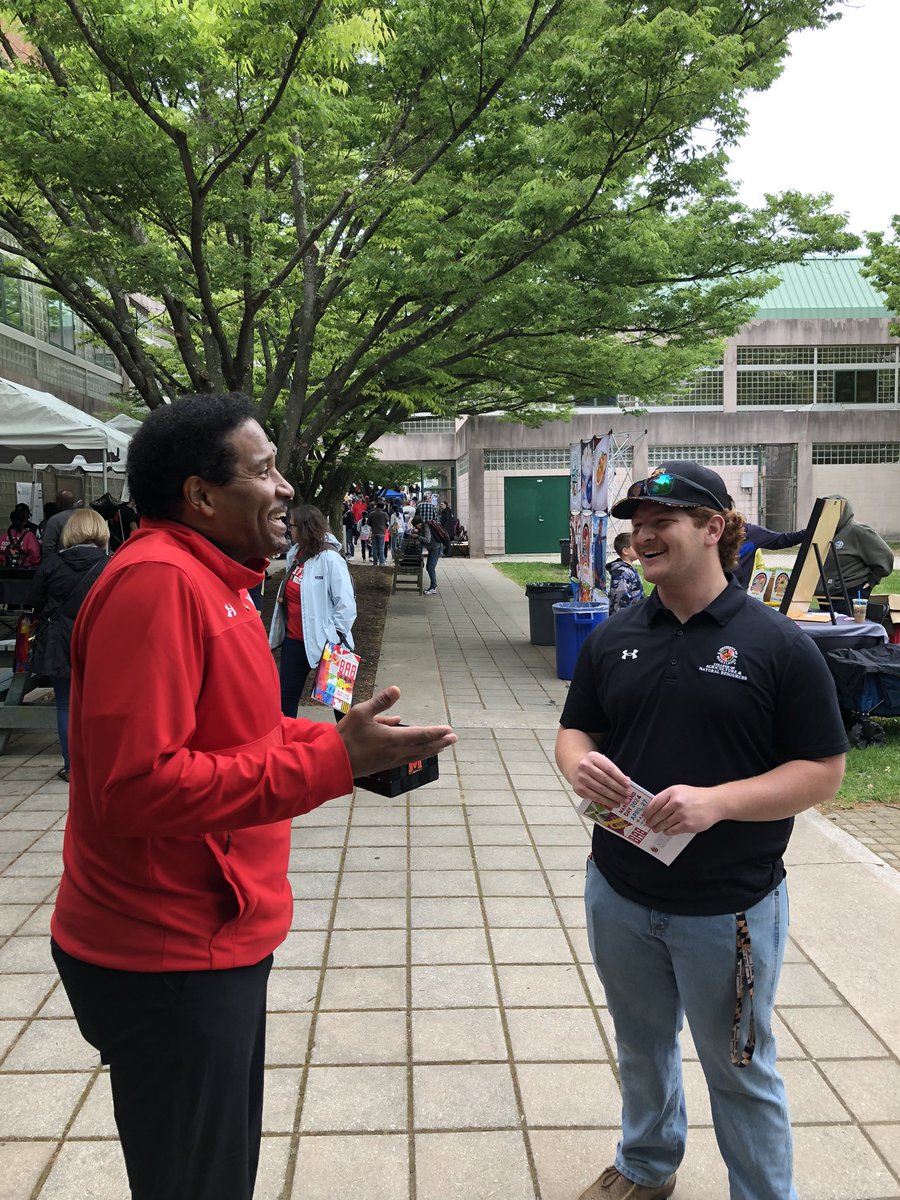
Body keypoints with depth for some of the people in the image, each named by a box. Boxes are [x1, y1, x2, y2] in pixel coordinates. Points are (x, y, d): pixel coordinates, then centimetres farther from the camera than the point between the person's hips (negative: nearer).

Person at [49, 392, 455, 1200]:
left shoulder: (211, 580, 10)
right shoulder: (155, 582, -22)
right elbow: (138, 785, -29)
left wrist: (349, 741, 4)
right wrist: (333, 759, -27)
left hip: (217, 939, 10)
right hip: (171, 960, -9)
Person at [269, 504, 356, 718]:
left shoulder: (329, 559, -18)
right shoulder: (295, 554, 5)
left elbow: (346, 604, -19)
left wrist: (336, 638, -17)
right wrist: (282, 597, 7)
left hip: (322, 642, -7)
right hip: (294, 639, 7)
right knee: (286, 695, 12)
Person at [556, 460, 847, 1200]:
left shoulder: (777, 644, -12)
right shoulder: (613, 639, 2)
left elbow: (823, 772, -11)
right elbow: (574, 731, 10)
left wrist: (717, 800, -26)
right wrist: (580, 763, -14)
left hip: (728, 908, -4)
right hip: (620, 895, 5)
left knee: (740, 1070, 14)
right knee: (642, 1047, 24)